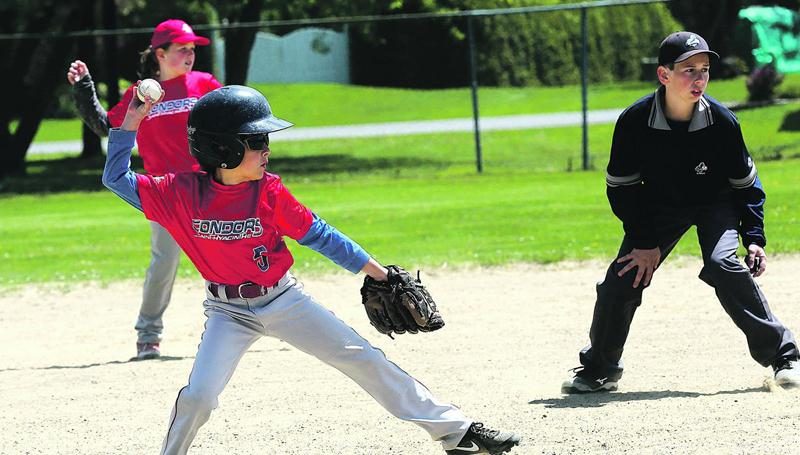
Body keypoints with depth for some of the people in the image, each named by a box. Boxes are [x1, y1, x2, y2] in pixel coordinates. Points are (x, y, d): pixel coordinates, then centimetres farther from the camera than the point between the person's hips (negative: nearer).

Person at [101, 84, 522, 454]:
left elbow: (317, 234, -1)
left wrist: (375, 271, 2)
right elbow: (118, 180, -9)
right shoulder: (181, 192, -14)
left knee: (363, 359, 0)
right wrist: (129, 125, -19)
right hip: (229, 312, -1)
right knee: (198, 396, -19)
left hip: (284, 299, 1)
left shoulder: (268, 191, -11)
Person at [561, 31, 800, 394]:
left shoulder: (722, 121, -24)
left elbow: (746, 182, -8)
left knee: (723, 264, -28)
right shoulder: (634, 122, -25)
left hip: (716, 204, -2)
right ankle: (599, 369, 16)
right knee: (621, 280, -8)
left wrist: (753, 237, -15)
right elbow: (621, 187, -11)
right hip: (660, 207, 2)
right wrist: (644, 242, -13)